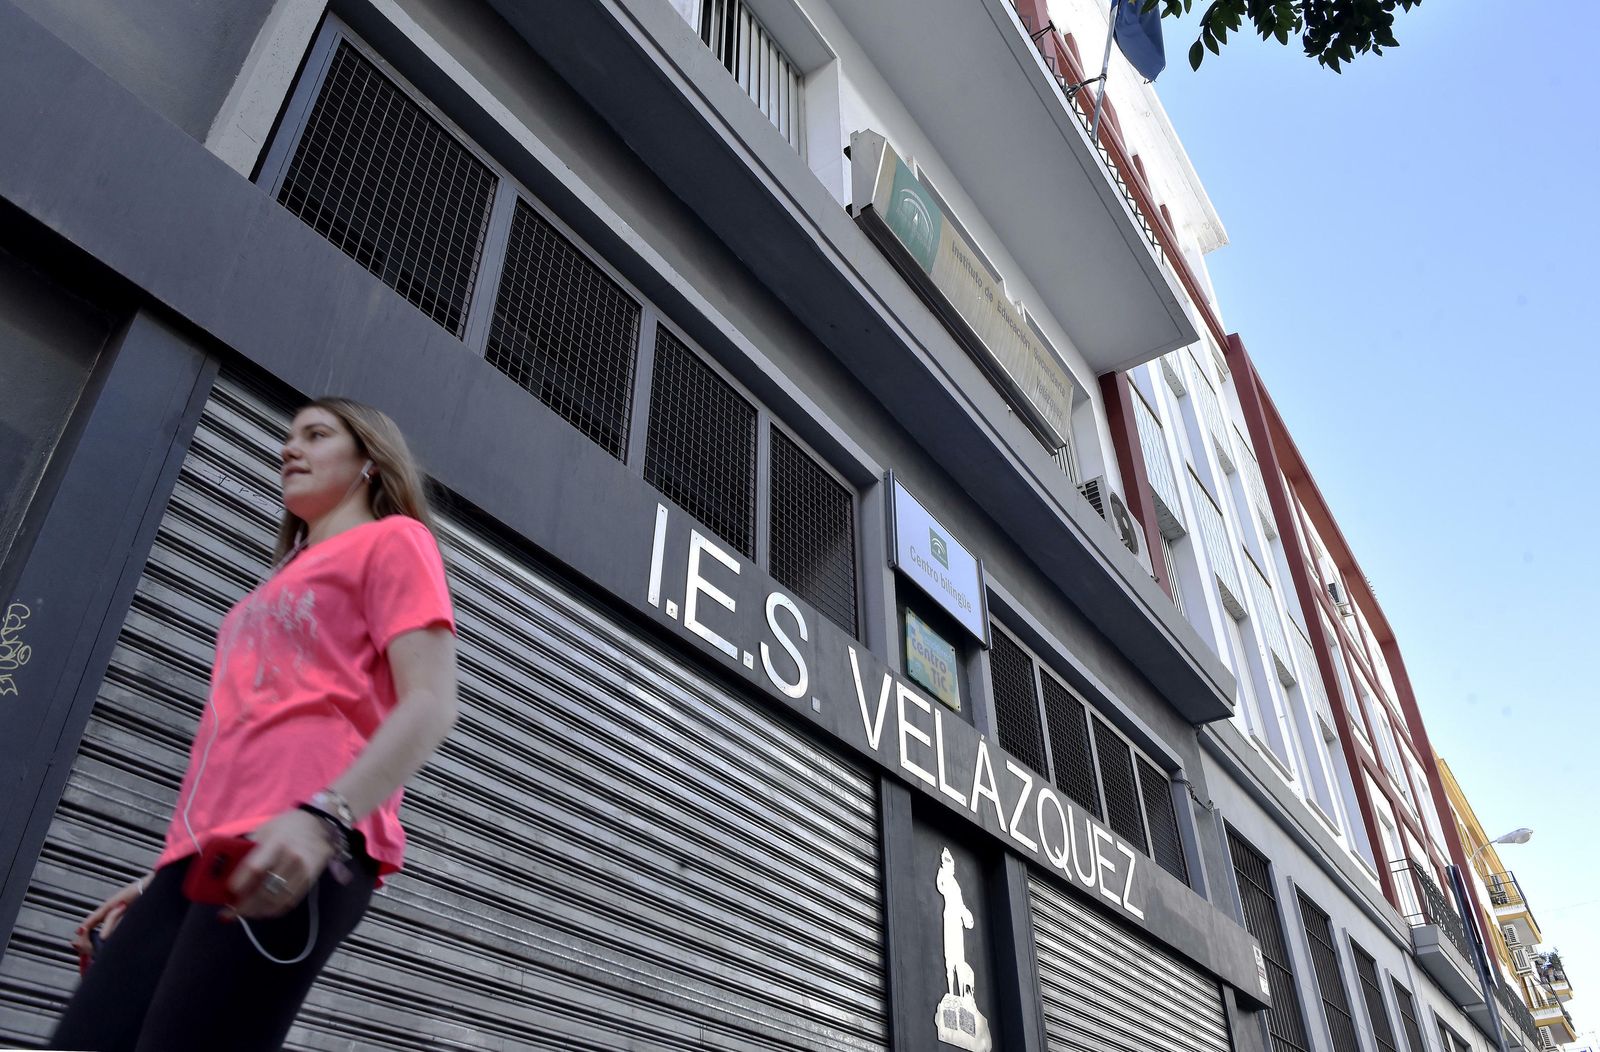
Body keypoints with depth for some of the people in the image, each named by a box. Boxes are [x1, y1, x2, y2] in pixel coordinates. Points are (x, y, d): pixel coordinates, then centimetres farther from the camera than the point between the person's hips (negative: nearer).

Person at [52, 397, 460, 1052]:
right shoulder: (285, 579, 33)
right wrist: (163, 879, 23)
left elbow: (431, 705, -9)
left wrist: (323, 817, -24)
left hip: (293, 851, -8)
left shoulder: (392, 540, 7)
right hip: (206, 853, 8)